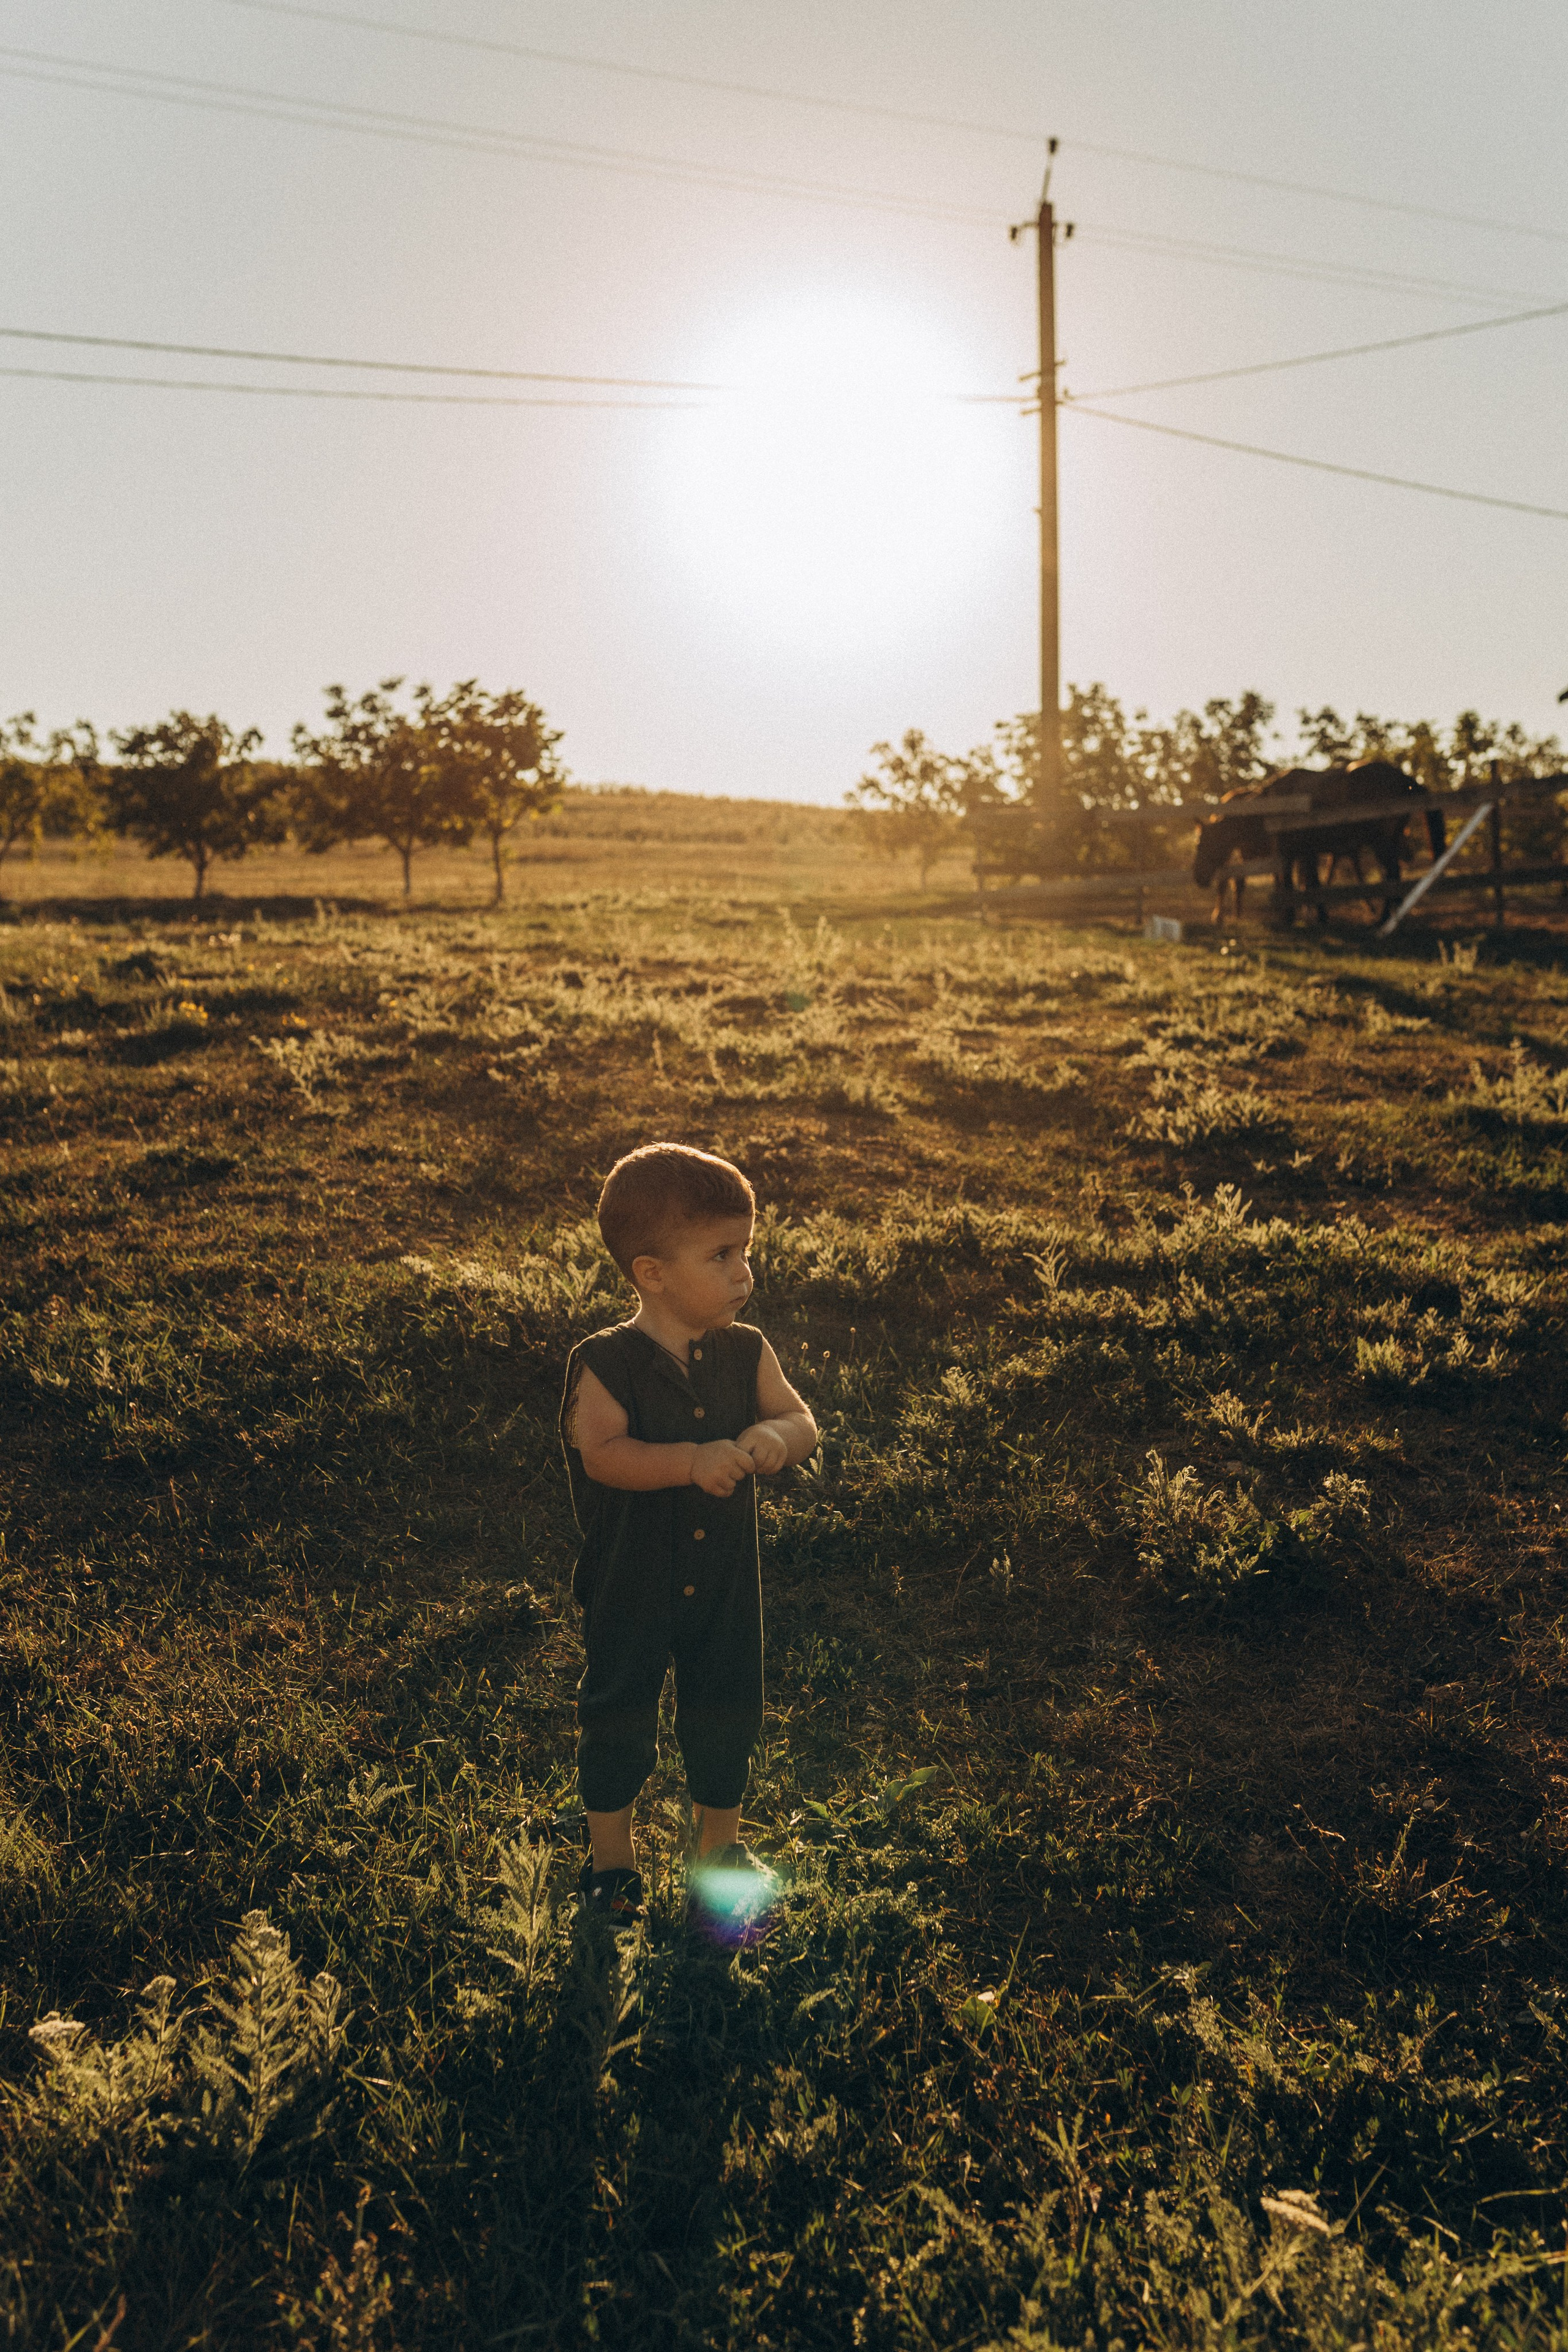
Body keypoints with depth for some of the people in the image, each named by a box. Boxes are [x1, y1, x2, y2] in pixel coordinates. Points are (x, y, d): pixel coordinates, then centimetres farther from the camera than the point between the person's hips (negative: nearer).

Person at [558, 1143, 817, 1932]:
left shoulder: (745, 1354, -5)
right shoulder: (605, 1364, -18)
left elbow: (800, 1421, -6)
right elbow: (601, 1453, -27)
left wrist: (774, 1438, -29)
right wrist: (693, 1461, -39)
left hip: (724, 1577, 4)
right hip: (630, 1581, -3)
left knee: (725, 1712, 15)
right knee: (618, 1713, 12)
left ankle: (719, 1843, 39)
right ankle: (611, 1851, 35)